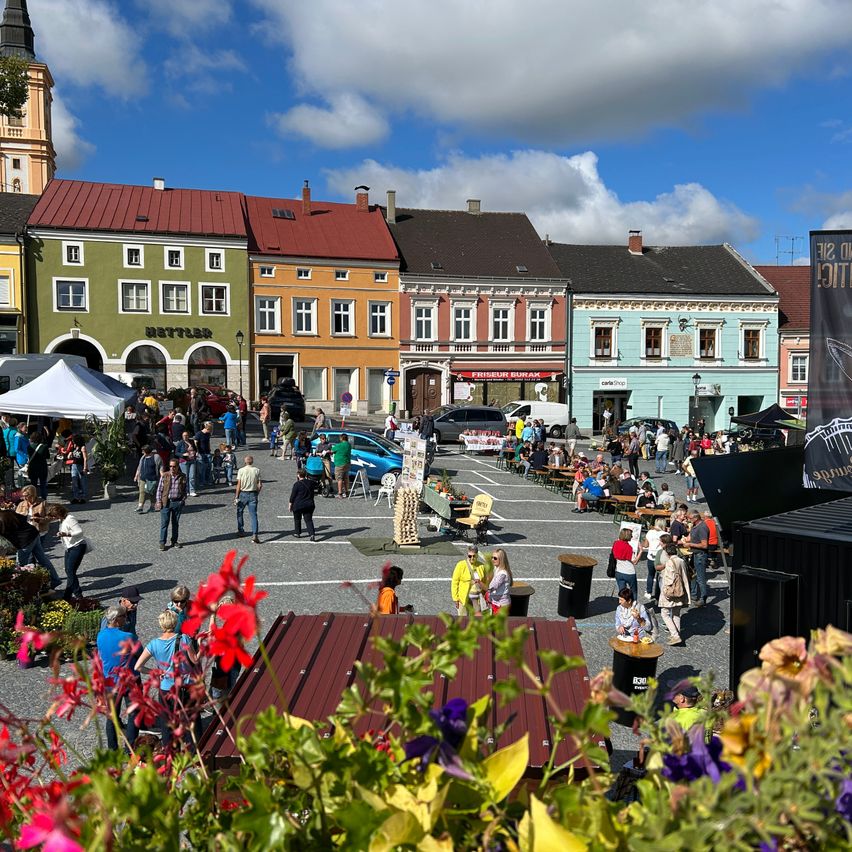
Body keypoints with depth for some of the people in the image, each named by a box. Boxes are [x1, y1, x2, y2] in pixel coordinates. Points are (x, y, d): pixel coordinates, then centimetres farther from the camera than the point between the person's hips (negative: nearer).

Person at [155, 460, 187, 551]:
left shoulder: (182, 477, 1)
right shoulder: (164, 476, -3)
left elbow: (185, 490, 11)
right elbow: (159, 489, 2)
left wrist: (183, 500, 1)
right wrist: (159, 502, -4)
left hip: (178, 502, 2)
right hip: (166, 502, -1)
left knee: (176, 523, 11)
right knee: (164, 523, 0)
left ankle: (174, 541, 22)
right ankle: (162, 542, 8)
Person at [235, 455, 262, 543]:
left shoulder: (241, 470, -7)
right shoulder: (257, 470, -2)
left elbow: (239, 485, -8)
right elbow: (260, 485, -2)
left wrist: (236, 497, -3)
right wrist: (257, 493, 13)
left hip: (243, 494, -1)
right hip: (253, 494, 1)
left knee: (239, 512, 21)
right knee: (253, 515, -1)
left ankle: (241, 530, 31)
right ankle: (254, 535, -13)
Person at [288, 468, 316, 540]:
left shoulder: (297, 484, -13)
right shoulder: (310, 483, 1)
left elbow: (292, 496, -8)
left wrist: (290, 505, 1)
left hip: (298, 505, -4)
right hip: (309, 505, 4)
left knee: (297, 520, 17)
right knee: (309, 520, 3)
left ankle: (298, 533, 25)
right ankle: (312, 534, -13)